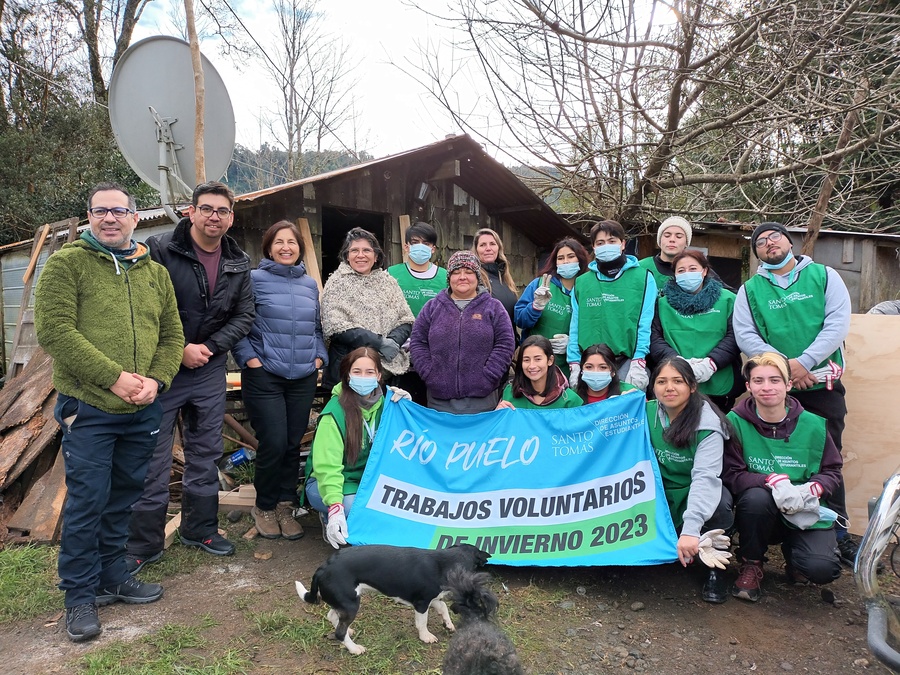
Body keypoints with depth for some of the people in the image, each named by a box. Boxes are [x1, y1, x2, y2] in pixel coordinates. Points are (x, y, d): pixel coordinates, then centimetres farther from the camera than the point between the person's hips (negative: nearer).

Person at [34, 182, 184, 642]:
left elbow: (171, 334, 11)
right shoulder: (66, 264, -4)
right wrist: (113, 376, -18)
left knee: (123, 498, 16)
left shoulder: (155, 272, 11)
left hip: (142, 411, 5)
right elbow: (54, 330, -14)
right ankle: (80, 596, 19)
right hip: (88, 408, -5)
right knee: (86, 502, 2)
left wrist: (156, 379, -7)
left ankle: (112, 577, 33)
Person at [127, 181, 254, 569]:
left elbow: (244, 315, 3)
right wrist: (180, 349, -18)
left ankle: (200, 529, 30)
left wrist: (209, 347, -10)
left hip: (210, 372, 4)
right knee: (152, 459, 3)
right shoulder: (160, 250, -10)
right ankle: (144, 544, 17)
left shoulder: (239, 264, 4)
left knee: (206, 455, 14)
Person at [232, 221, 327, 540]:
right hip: (264, 375, -4)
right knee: (274, 443, -7)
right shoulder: (255, 279, -2)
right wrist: (249, 358, -11)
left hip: (303, 378, 5)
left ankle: (285, 507, 23)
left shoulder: (310, 284, 13)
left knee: (293, 444, 7)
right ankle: (264, 507, 17)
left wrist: (319, 357, 7)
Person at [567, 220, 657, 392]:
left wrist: (638, 362, -12)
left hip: (627, 361, -2)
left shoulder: (642, 278, 3)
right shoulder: (581, 282, 11)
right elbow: (576, 325, 8)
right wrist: (574, 364, 0)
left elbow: (645, 323, -4)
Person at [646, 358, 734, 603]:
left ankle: (715, 569, -8)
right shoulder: (647, 413, -6)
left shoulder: (707, 424, -20)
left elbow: (705, 477, -33)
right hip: (661, 497, 3)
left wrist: (691, 528, -44)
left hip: (695, 495, -3)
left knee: (719, 505, -37)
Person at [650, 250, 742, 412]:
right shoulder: (663, 303, 8)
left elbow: (734, 336, -1)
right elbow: (654, 338, -1)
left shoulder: (726, 300, 8)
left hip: (719, 385, 0)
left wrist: (712, 363, -17)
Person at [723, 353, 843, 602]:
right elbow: (730, 474, -15)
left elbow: (832, 471, 3)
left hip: (806, 514, 1)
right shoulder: (735, 422, -11)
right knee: (757, 496, -35)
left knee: (822, 569, -24)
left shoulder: (813, 425, -4)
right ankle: (751, 565, -6)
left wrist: (812, 489, -19)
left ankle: (792, 551, 16)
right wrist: (773, 481, -30)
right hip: (759, 513, -1)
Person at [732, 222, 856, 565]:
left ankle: (838, 533, 15)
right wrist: (785, 366, -17)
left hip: (823, 383, 0)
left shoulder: (824, 275, 5)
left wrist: (803, 362, -16)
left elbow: (838, 323, -6)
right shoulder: (750, 289, 6)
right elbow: (745, 335, -5)